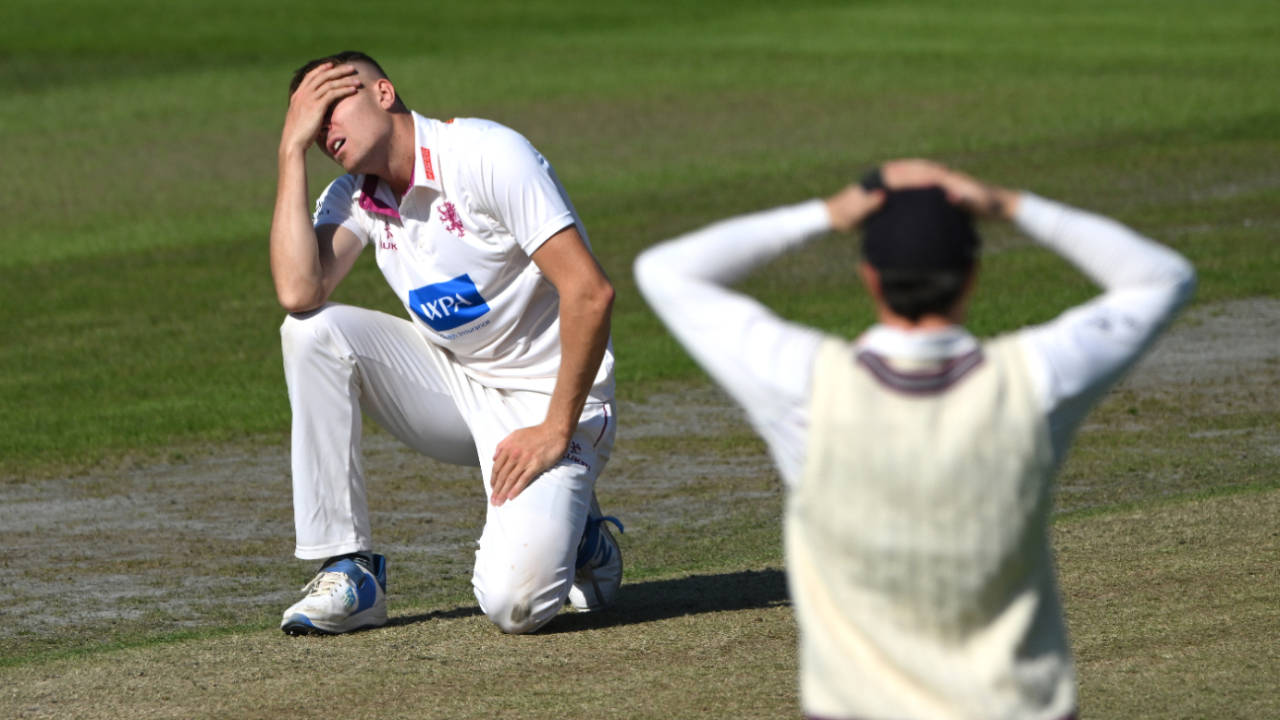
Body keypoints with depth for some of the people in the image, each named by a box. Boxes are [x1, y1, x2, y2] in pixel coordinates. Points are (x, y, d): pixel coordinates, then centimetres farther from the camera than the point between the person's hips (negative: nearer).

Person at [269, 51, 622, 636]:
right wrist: (292, 150, -14)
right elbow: (298, 294, -18)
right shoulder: (355, 198, 2)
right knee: (311, 331, -17)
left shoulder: (486, 155, -18)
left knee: (514, 603, -27)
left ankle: (573, 531, 11)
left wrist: (556, 432, -23)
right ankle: (347, 569, -12)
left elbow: (589, 292, -23)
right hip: (452, 386, 6)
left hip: (546, 403, -6)